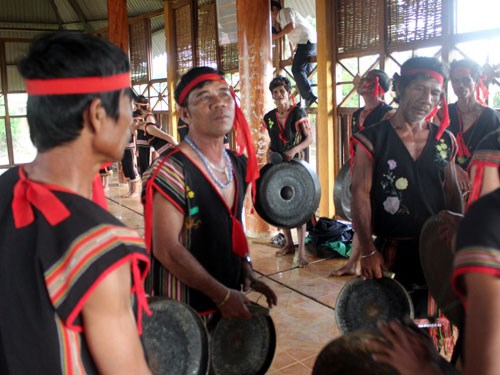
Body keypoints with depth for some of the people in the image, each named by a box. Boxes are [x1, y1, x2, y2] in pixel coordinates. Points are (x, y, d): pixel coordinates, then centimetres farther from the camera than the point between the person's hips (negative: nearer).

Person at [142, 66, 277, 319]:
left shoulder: (239, 165, 4)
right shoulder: (171, 171, -20)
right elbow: (166, 249, -21)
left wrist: (247, 272, 4)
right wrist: (222, 295, -17)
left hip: (228, 297, 7)